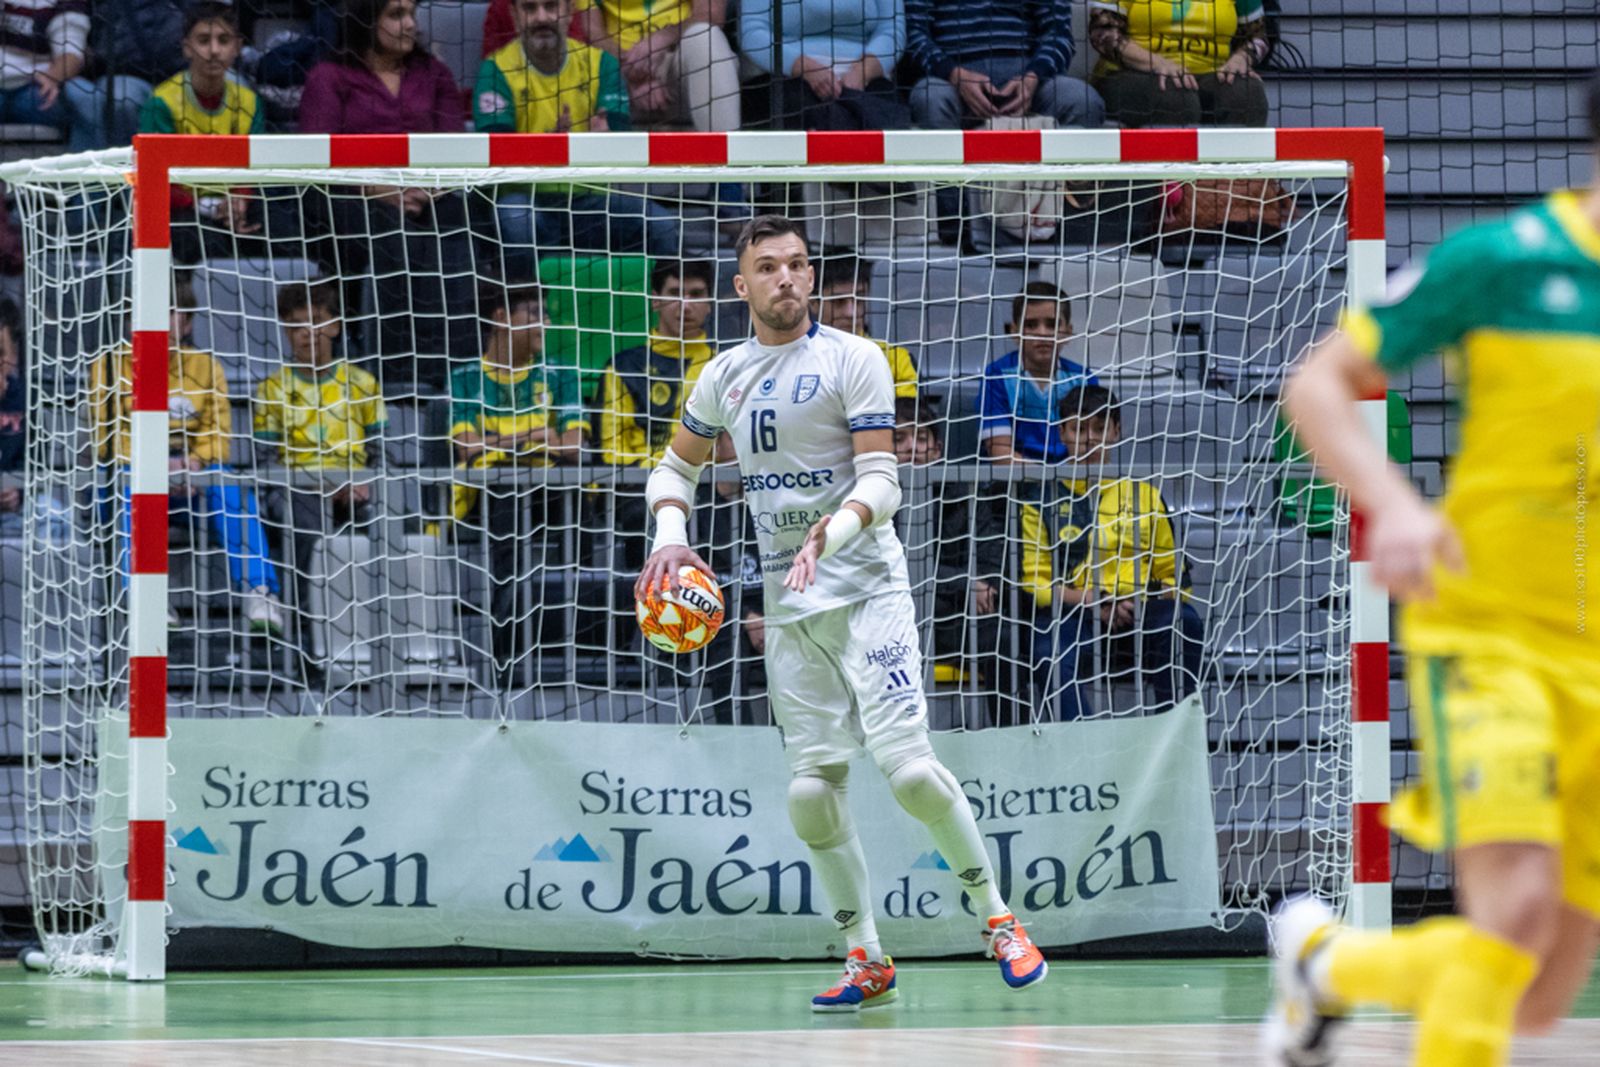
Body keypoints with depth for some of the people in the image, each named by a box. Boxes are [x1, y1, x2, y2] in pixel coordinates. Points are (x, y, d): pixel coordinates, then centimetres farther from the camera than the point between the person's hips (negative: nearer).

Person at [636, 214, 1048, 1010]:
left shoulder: (852, 360, -5)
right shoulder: (724, 378, 10)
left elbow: (882, 480, -12)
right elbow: (676, 464, 23)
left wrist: (833, 531, -31)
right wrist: (670, 534, 3)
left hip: (866, 587, -5)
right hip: (787, 604, 5)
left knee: (908, 766, -16)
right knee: (813, 789, -1)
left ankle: (997, 919, 0)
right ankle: (868, 959, 9)